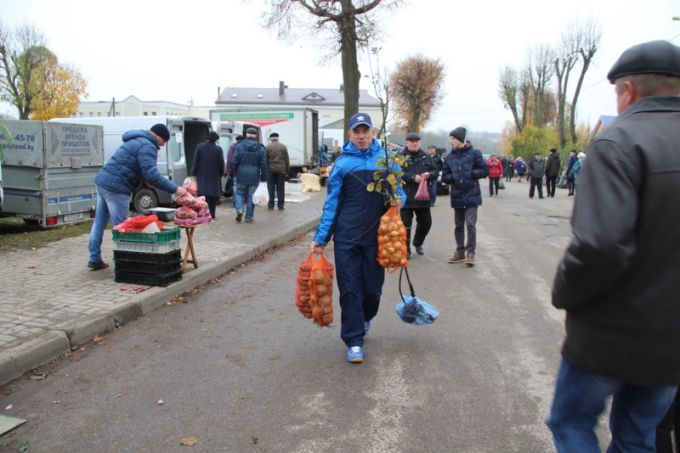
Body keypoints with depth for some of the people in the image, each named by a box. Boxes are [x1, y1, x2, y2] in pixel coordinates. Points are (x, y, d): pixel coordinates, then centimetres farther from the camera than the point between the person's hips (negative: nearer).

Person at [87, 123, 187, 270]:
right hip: (116, 187, -10)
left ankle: (95, 259, 24)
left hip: (103, 180, 10)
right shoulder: (148, 147, -13)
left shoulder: (137, 140, 20)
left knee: (99, 222, 15)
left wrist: (143, 179, 27)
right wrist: (175, 189, -21)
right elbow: (152, 175, -22)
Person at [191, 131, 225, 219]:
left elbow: (196, 161, -1)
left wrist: (193, 173, 5)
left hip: (202, 176, 1)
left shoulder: (200, 147, -3)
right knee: (212, 197, 6)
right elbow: (221, 164, -3)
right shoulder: (218, 149, -8)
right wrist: (221, 174, 12)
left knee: (202, 195, 4)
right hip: (214, 176, -1)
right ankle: (211, 214, 8)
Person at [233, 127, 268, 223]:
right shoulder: (260, 148, -1)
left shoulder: (240, 146, -2)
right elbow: (263, 164, -2)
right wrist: (263, 177, 3)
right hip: (254, 176, 0)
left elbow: (235, 161, -2)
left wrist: (234, 171, 11)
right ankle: (249, 217, 11)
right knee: (251, 196, 8)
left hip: (241, 175, 0)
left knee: (240, 193, 16)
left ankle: (239, 210, -6)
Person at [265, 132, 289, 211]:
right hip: (281, 170, 1)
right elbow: (287, 160, 6)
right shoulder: (283, 147, 5)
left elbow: (265, 160, 0)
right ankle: (280, 206, 4)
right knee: (280, 189, 4)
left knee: (271, 188, 6)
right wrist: (287, 171, 11)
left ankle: (271, 205, 6)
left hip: (271, 170, -1)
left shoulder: (268, 147, 0)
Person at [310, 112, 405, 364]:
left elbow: (398, 191, 14)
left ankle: (364, 319, 41)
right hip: (347, 236, -1)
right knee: (350, 289, 0)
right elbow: (332, 203, 2)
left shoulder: (387, 158, 6)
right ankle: (354, 341, 10)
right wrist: (321, 238, -2)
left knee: (373, 287, 11)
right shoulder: (342, 163, 1)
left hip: (376, 236, 2)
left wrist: (398, 199, -11)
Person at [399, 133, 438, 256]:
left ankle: (418, 243, 37)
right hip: (406, 197, -5)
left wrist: (429, 174, -10)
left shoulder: (426, 156, 12)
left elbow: (436, 171, 11)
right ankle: (406, 249, 10)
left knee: (426, 223, 14)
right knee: (405, 224, -3)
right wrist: (413, 177, -22)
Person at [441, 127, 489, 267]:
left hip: (471, 196, -4)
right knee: (459, 225, 12)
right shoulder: (449, 157, 5)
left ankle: (470, 252, 1)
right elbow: (444, 177, 7)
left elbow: (485, 171, -4)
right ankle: (460, 251, 23)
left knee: (470, 225, -9)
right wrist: (454, 177, -11)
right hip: (457, 197, 4)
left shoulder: (474, 153, -5)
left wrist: (470, 174, -13)